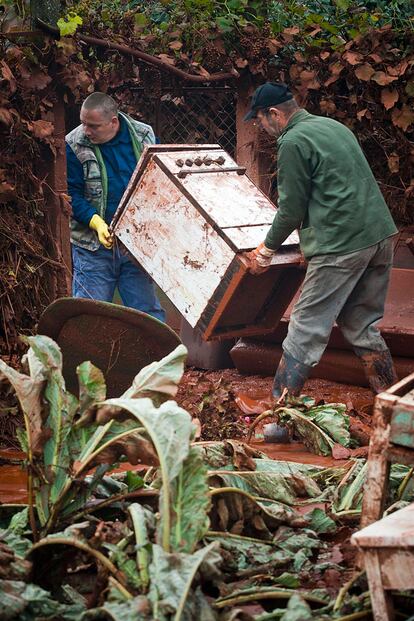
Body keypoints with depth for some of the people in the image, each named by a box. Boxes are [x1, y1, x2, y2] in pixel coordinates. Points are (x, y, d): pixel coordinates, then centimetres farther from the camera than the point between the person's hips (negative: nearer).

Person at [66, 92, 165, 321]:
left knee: (149, 311, 8)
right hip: (93, 243, -2)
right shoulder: (74, 145, -6)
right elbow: (71, 194, -6)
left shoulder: (144, 136, 1)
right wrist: (96, 222, -20)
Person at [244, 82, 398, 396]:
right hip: (381, 234, 9)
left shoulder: (293, 142, -8)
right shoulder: (334, 125, 19)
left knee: (306, 330, -2)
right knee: (362, 326, 17)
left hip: (342, 244, -9)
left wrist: (267, 249, 8)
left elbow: (292, 210, -6)